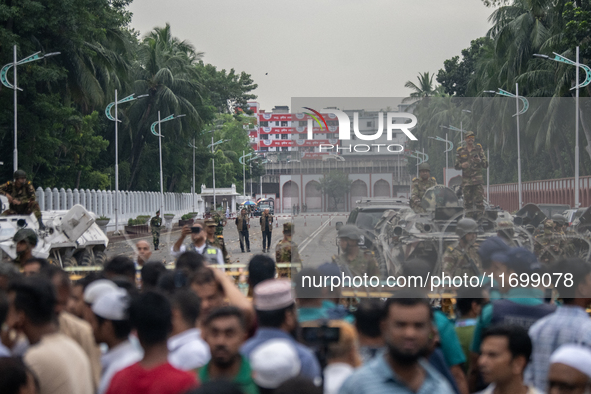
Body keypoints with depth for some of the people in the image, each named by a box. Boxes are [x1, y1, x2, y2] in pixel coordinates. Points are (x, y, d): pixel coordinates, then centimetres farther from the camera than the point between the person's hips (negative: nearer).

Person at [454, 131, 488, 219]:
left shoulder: (479, 148, 8)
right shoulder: (460, 151, 10)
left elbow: (486, 165, 8)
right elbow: (456, 166, 12)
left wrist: (480, 161, -13)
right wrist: (462, 165, -10)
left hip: (477, 179, -1)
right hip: (466, 180, 1)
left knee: (479, 200, -9)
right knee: (467, 201, 0)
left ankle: (480, 217, -8)